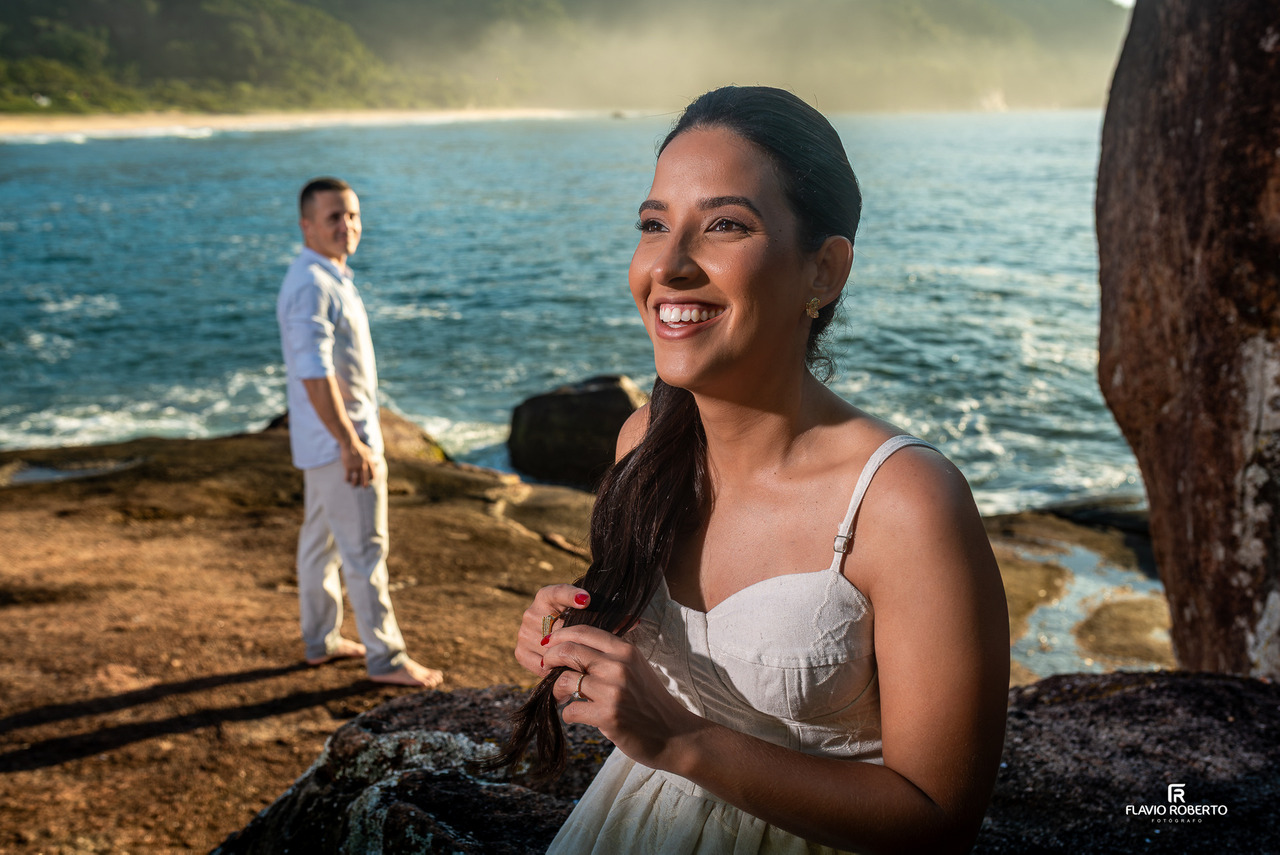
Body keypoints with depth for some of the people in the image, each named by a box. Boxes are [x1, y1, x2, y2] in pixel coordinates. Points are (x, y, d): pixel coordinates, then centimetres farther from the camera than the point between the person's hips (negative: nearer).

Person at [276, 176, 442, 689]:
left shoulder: (330, 277, 12)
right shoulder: (311, 286, -21)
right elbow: (314, 374, -28)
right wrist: (351, 445, -28)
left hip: (326, 438, 10)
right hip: (340, 438, -10)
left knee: (320, 539, 16)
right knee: (365, 550, -4)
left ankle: (321, 640, 28)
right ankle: (386, 658, 4)